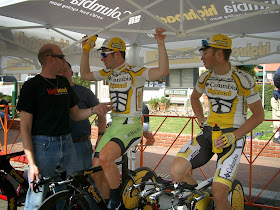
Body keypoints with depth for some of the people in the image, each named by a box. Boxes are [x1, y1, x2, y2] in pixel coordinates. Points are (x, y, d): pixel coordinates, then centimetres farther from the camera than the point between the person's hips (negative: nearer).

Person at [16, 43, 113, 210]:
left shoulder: (64, 82, 13)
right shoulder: (32, 85, -6)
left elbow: (75, 114, 18)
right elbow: (25, 127, -9)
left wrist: (94, 109, -3)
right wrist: (32, 163, -17)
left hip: (67, 144, 6)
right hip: (42, 145, -6)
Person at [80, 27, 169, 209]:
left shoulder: (136, 73, -9)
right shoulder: (109, 73, 12)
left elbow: (163, 72, -23)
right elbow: (85, 74, 23)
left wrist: (161, 44, -27)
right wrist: (86, 50, 17)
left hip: (131, 126, -7)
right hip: (114, 126, 7)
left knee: (105, 158, -30)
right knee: (96, 171, 3)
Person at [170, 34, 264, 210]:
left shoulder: (244, 80, -10)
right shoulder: (205, 78, 6)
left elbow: (259, 115, -5)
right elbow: (194, 97, 27)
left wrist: (233, 136, -16)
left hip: (233, 135, -4)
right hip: (209, 131, 5)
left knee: (218, 192, -19)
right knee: (177, 170, -18)